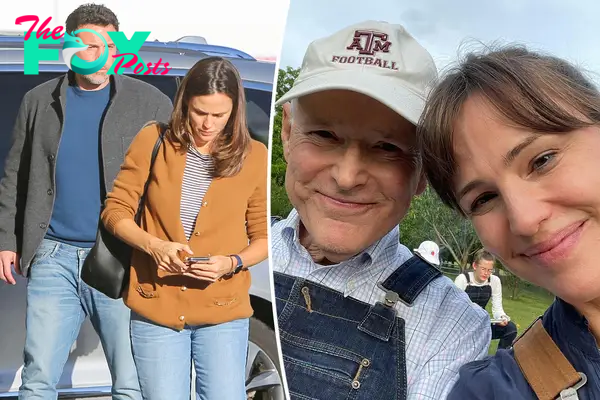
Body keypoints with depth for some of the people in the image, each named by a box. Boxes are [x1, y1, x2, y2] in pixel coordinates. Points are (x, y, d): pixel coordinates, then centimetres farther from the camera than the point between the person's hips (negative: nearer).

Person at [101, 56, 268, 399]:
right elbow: (115, 210, 0)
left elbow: (264, 236, 4)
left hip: (223, 311, 0)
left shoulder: (254, 156, -3)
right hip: (156, 307, 1)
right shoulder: (153, 141, -3)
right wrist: (153, 245, -18)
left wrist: (232, 263, -15)